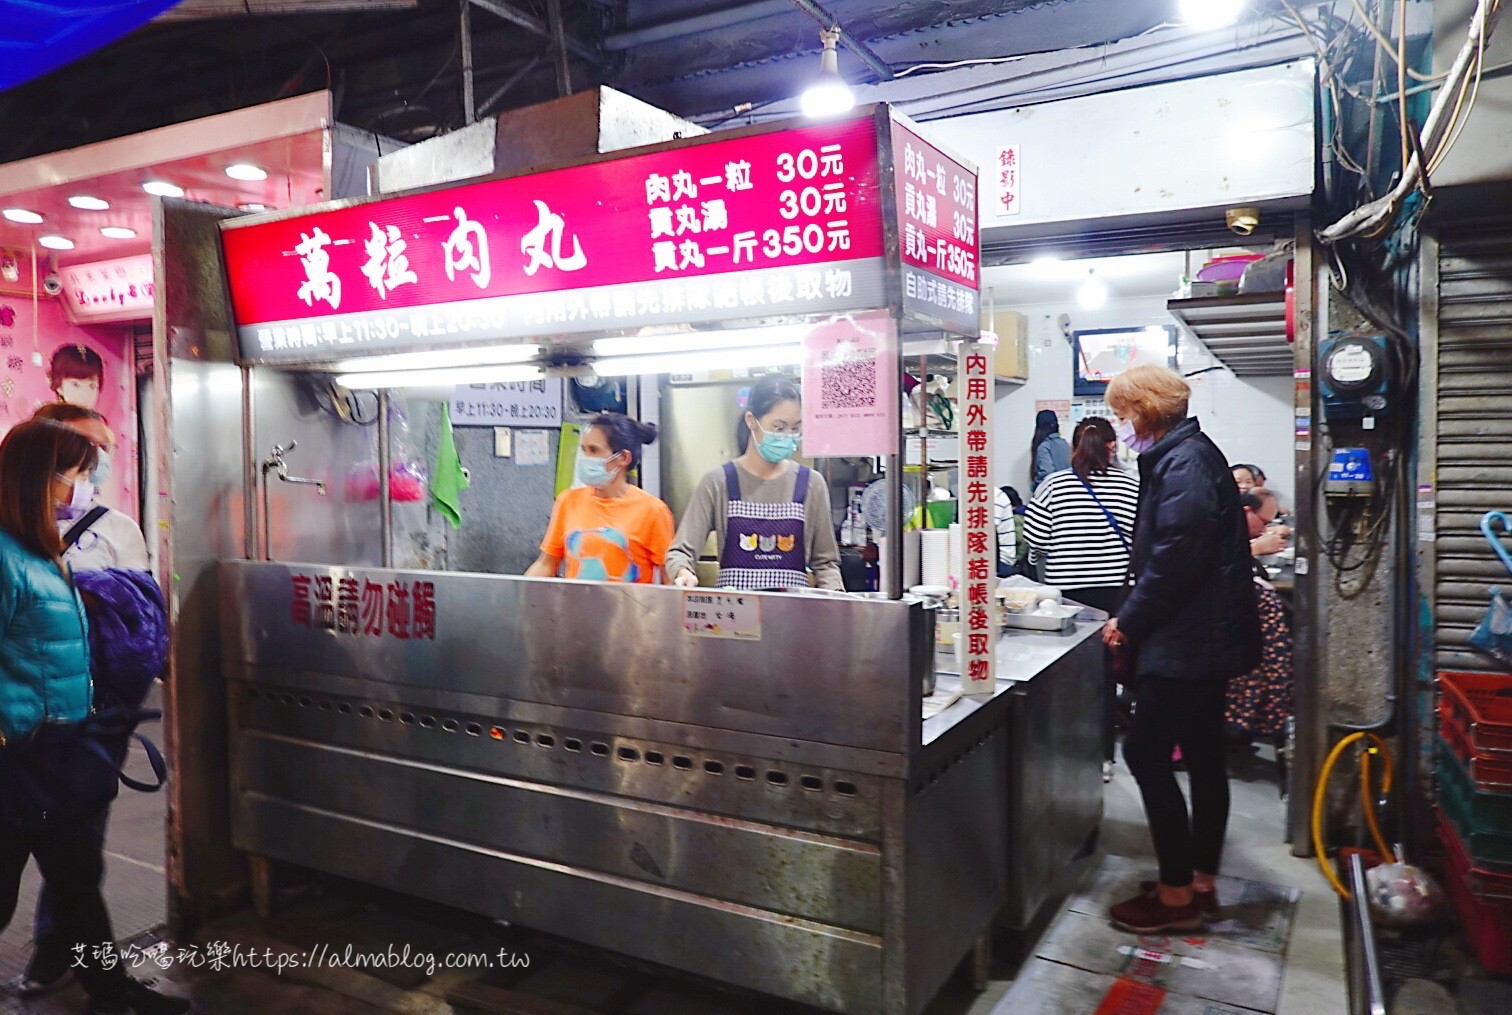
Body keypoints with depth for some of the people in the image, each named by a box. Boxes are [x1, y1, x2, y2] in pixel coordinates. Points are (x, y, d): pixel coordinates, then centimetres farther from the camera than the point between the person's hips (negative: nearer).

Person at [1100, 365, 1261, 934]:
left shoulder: (1184, 463, -17)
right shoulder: (1184, 456, 16)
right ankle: (1200, 883, 25)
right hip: (1204, 638, 10)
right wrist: (1134, 620, 10)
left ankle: (1176, 895, 4)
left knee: (1146, 754, -5)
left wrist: (1129, 622, -14)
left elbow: (1174, 560, -24)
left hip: (1187, 643, -10)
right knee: (1203, 757, 14)